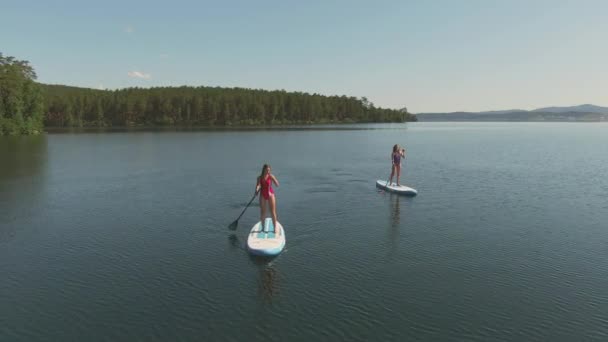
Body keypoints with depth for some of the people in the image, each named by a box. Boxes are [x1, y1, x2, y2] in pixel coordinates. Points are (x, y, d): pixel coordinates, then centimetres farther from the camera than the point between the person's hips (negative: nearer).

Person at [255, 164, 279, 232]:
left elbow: (277, 185, -14)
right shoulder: (260, 178, -1)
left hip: (270, 194, -2)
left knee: (273, 212, -3)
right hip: (263, 195, 2)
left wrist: (272, 178, -25)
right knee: (262, 212, 6)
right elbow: (258, 185, -13)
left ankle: (275, 227, 3)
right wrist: (257, 190, -34)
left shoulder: (271, 176, -5)